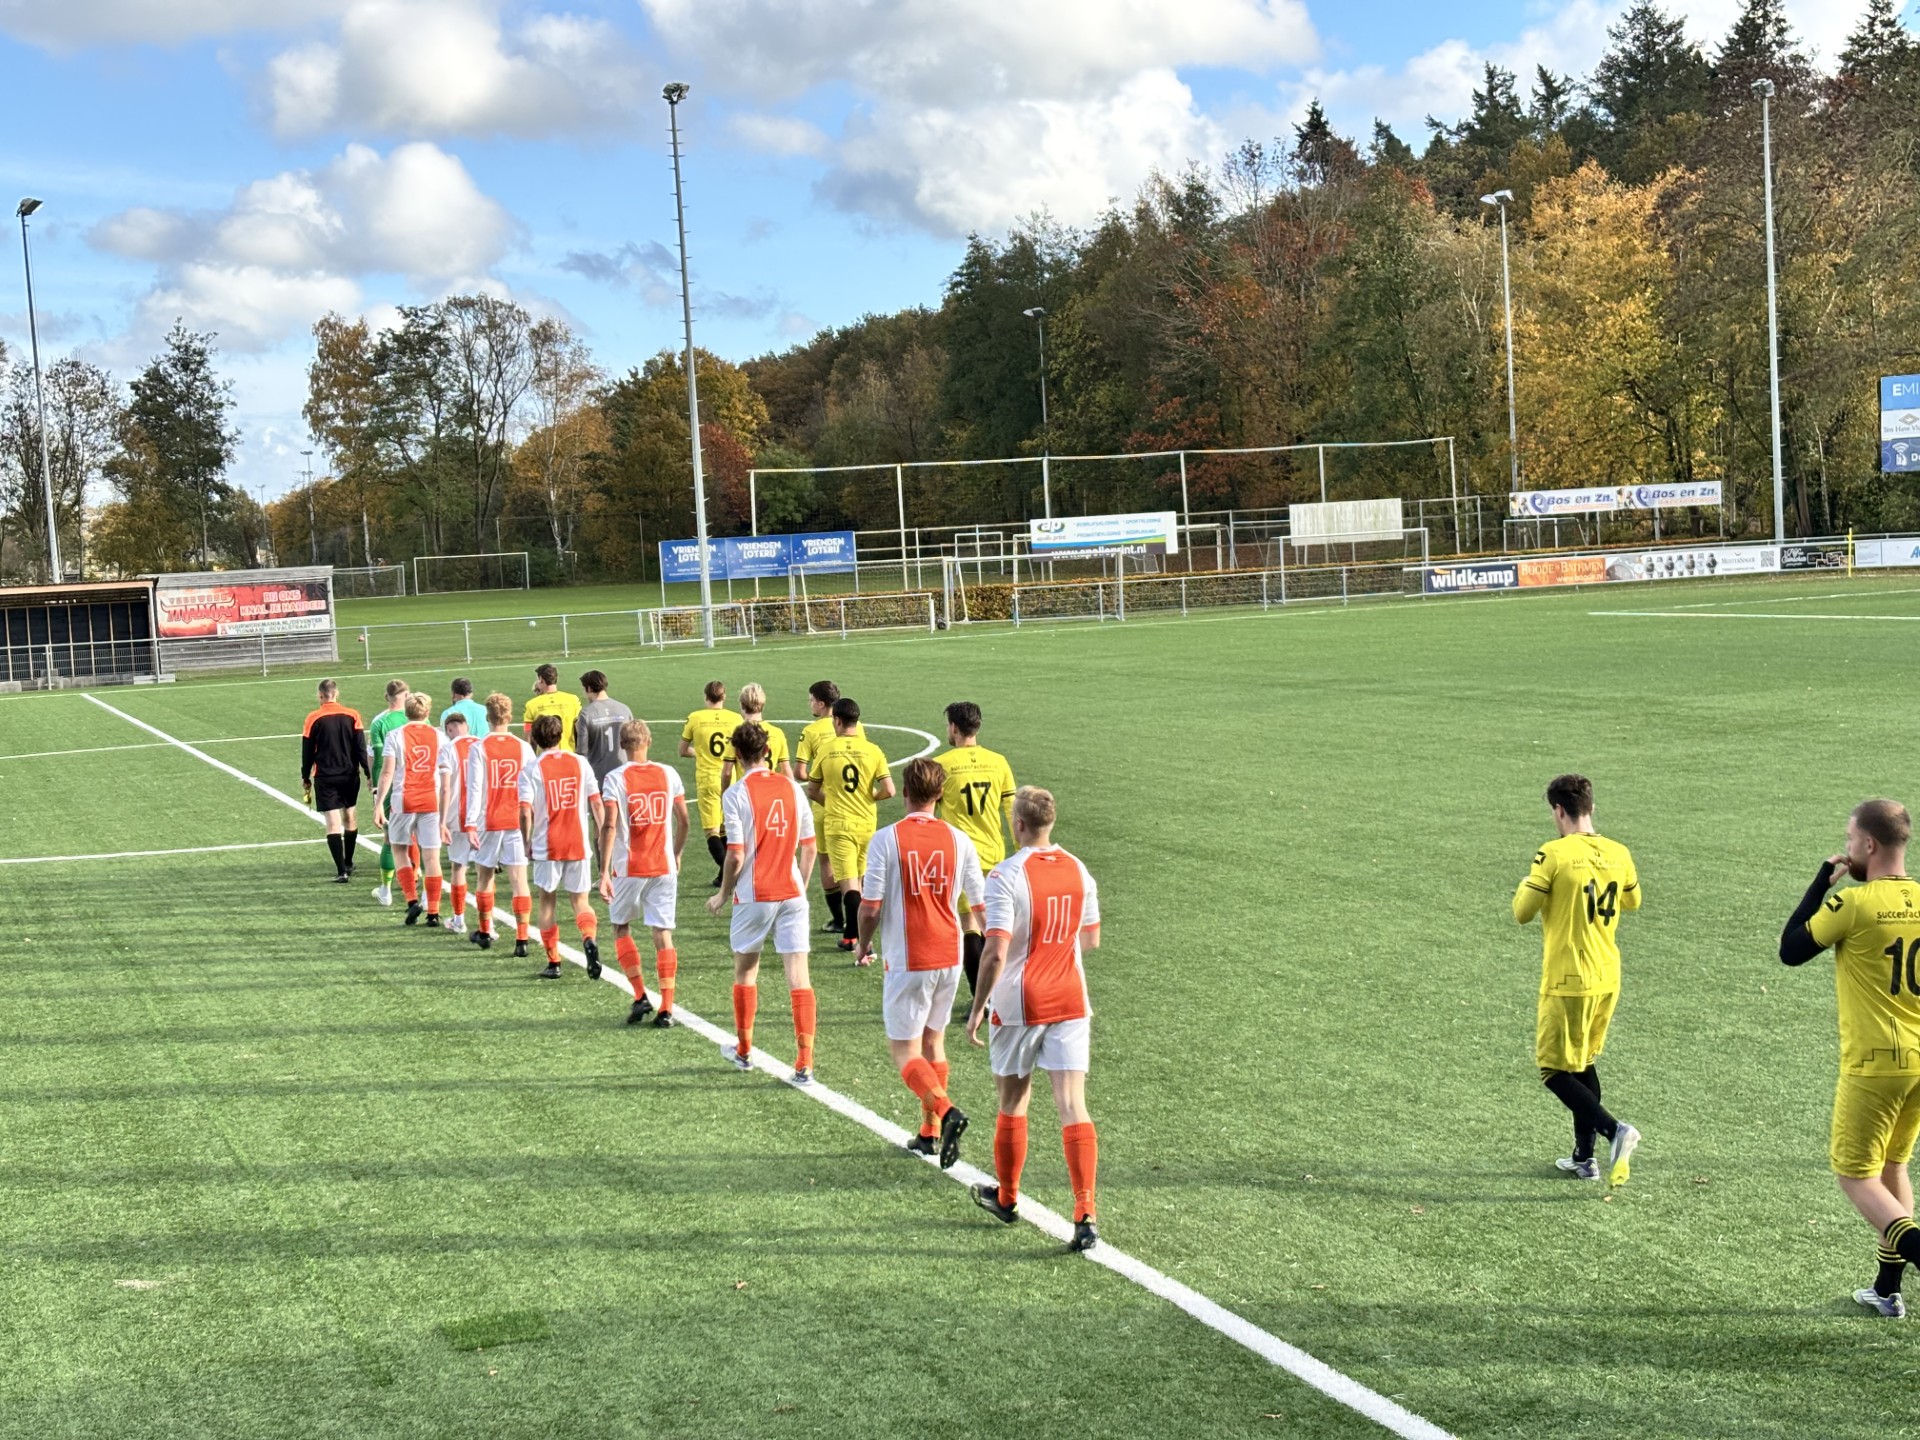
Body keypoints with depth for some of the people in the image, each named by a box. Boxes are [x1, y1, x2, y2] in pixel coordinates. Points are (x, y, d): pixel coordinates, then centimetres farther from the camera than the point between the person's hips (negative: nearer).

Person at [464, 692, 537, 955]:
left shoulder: (479, 749, -5)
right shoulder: (523, 748, 0)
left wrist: (471, 825, -9)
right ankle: (521, 939, -9)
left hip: (489, 822, -1)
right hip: (518, 822, 1)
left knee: (485, 875, 17)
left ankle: (484, 932, 30)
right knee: (519, 878, -1)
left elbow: (475, 788, -10)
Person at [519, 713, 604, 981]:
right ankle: (590, 939, -20)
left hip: (547, 846, -2)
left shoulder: (532, 770, -7)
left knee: (548, 901, 12)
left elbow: (526, 812, -13)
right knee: (581, 900, 10)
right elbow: (596, 802, 3)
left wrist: (527, 842, 0)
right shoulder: (580, 762, 1)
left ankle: (553, 963, 13)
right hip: (579, 844, 2)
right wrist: (601, 834, 14)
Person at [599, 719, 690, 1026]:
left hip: (628, 868, -2)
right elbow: (683, 821, 7)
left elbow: (609, 826, -15)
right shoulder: (668, 774, 2)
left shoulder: (615, 779, -8)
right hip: (664, 866, 2)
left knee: (621, 927, 17)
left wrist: (604, 872, -15)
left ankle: (640, 996, 8)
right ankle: (666, 1008, 1)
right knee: (663, 933, 4)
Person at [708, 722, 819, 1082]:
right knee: (798, 975, -1)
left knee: (745, 971, 18)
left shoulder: (736, 794, -10)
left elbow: (736, 855, -13)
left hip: (753, 897, -2)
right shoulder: (792, 788, 2)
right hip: (792, 893, 3)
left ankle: (744, 1051, 32)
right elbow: (808, 847, 7)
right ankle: (804, 1065, -6)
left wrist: (722, 894, 2)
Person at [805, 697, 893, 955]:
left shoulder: (825, 751, -5)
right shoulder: (872, 750, -4)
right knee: (856, 880, 20)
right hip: (867, 824, 3)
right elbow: (888, 791, -9)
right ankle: (850, 934, 30)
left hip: (838, 825, -3)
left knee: (848, 883, -6)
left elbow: (812, 791, 4)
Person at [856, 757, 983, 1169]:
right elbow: (981, 901, 6)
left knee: (905, 1050, 1)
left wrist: (864, 942, 8)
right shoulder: (958, 840, -1)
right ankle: (930, 1133, 22)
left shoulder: (886, 839, -12)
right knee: (933, 1042, 19)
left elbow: (870, 906, -11)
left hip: (907, 961, -4)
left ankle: (946, 1111, -22)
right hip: (949, 957, 4)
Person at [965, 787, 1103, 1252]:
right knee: (1073, 1107, -2)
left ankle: (1006, 1197, 32)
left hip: (1019, 1005, -3)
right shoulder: (1078, 871, 3)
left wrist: (977, 1007, -11)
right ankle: (1085, 1215, -12)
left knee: (1013, 1102, 14)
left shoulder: (1006, 875, -14)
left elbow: (996, 952, -19)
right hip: (1070, 1003, 3)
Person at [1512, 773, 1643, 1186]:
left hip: (1568, 981, -7)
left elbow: (1522, 912, -11)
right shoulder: (1618, 854, 2)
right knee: (1584, 1063, 20)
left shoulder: (1554, 855, -16)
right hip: (1608, 978, 7)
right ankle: (1584, 1157, 23)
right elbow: (1632, 901, 20)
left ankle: (1614, 1130, -18)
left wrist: (1526, 887, 9)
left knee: (1556, 1072, 2)